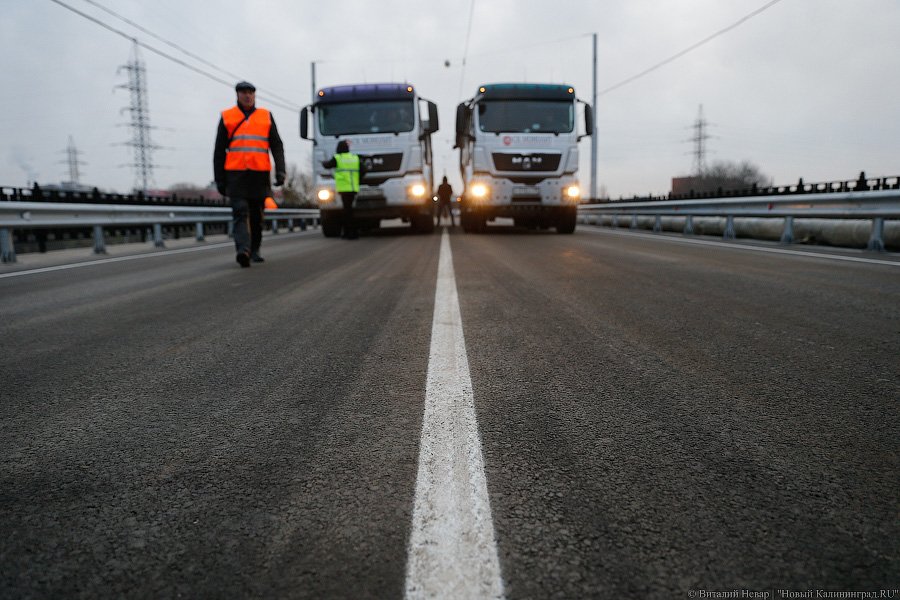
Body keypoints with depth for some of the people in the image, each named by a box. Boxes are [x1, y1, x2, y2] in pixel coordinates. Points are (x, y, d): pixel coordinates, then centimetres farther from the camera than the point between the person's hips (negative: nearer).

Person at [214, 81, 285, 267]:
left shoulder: (266, 116, 12)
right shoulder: (227, 117, 10)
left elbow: (277, 146, 9)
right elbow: (219, 150, 11)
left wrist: (280, 170, -5)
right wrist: (219, 179, 6)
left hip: (260, 174, 2)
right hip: (235, 174, -1)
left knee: (257, 215, 8)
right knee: (240, 212, -14)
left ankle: (254, 251, 20)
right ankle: (243, 250, -24)